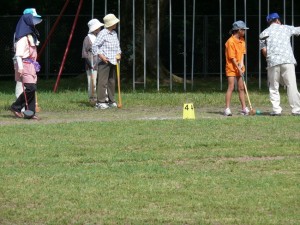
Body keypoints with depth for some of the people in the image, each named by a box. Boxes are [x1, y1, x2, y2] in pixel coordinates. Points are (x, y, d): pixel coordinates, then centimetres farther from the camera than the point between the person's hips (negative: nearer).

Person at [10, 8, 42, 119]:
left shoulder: (31, 34, 19)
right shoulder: (23, 35, -11)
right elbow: (18, 52, -18)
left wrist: (34, 65, 17)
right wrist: (20, 66, -24)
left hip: (31, 64, 10)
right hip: (24, 64, -10)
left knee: (32, 89, 5)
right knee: (30, 88, -16)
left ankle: (31, 112, 5)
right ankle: (16, 107, -5)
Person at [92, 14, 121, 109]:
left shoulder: (114, 33, 13)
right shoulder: (103, 33, -11)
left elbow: (117, 46, 23)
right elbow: (94, 46, -11)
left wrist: (119, 54, 5)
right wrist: (101, 56, -18)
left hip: (113, 62, 8)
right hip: (104, 62, -8)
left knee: (112, 81, 11)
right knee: (102, 82, -9)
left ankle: (111, 101, 18)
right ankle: (100, 102, -10)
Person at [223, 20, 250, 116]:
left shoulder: (242, 40, 8)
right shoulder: (230, 42, -18)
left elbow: (242, 52, 10)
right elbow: (232, 58, -18)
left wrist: (241, 63, -7)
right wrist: (238, 69, -16)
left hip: (239, 68, 8)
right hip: (231, 67, -8)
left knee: (241, 88, 9)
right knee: (231, 87, -12)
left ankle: (244, 109, 12)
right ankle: (227, 109, -14)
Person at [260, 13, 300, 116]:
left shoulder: (264, 33, 14)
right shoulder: (286, 28, 15)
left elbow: (264, 50, 4)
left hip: (272, 62, 1)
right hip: (287, 61, -1)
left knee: (273, 87, 9)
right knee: (292, 85, -2)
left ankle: (276, 109, 2)